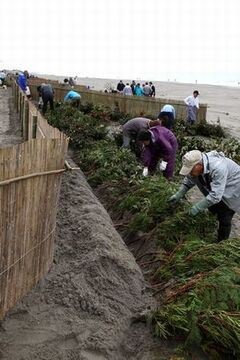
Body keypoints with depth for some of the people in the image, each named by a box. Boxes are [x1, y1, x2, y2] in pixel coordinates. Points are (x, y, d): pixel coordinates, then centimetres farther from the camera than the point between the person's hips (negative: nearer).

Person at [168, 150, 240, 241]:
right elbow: (188, 181, -2)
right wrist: (179, 195, -13)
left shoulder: (218, 168, -42)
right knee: (212, 210, 16)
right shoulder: (195, 164, -20)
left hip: (232, 190, -7)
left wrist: (197, 208, -35)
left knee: (224, 219, -5)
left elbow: (215, 196, -40)